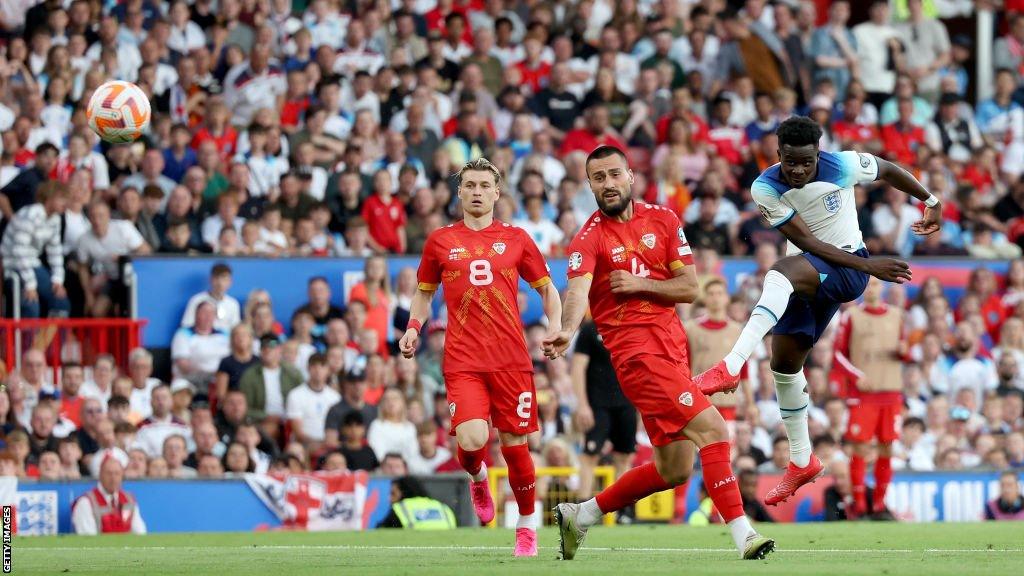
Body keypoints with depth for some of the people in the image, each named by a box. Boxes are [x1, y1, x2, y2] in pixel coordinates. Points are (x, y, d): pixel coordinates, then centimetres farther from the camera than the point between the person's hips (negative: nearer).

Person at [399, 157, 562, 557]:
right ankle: (477, 478, 17)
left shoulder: (515, 239, 9)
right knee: (472, 439, -20)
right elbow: (424, 293, 22)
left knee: (514, 444, 2)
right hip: (462, 360, -1)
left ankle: (527, 525, 22)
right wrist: (414, 327, 4)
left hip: (511, 358, 1)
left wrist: (555, 327, 0)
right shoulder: (440, 241, 10)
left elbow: (547, 288, 17)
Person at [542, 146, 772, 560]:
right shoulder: (590, 239, -6)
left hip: (671, 344, 7)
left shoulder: (663, 220, 9)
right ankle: (743, 535, -20)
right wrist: (567, 330, -46)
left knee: (674, 470, 10)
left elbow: (690, 288, 5)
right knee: (712, 429, -20)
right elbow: (578, 290, -26)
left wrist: (640, 284, -11)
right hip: (636, 350, -7)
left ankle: (580, 515, 25)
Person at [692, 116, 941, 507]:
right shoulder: (765, 188, -14)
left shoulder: (842, 167, -18)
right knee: (784, 362, 6)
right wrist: (869, 265, -25)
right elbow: (809, 243, -18)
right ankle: (802, 461, 24)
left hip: (846, 271, -5)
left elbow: (889, 170, 3)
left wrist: (931, 201, 16)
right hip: (806, 276, 5)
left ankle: (732, 367, -51)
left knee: (785, 270, -36)